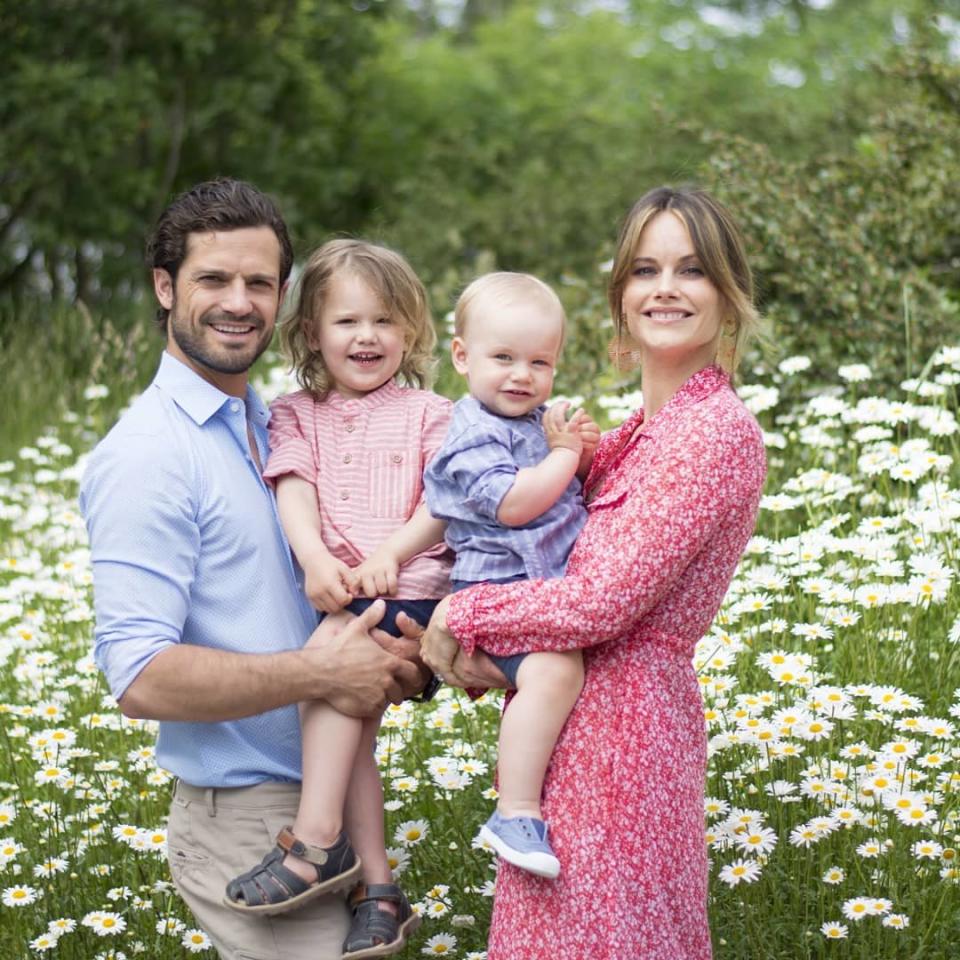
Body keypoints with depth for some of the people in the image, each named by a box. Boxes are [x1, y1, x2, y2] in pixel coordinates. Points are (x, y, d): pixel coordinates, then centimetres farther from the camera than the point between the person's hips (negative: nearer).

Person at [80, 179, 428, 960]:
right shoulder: (148, 453, -17)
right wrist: (319, 674, -20)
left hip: (319, 799, 8)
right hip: (244, 820, -8)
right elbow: (141, 676, -24)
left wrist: (387, 657, 0)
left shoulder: (271, 427, 10)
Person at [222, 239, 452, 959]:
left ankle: (317, 843, -26)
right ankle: (378, 890, -5)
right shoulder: (297, 415, 18)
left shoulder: (427, 413, 12)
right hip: (336, 594, 4)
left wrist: (389, 553, -20)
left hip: (411, 586, -4)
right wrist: (316, 560, -19)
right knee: (348, 714, -12)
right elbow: (294, 494, 2)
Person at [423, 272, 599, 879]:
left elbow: (582, 486, 28)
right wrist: (565, 453, -12)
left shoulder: (541, 419, 17)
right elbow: (513, 504, -24)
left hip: (553, 584, 10)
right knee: (554, 669, -33)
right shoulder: (474, 436, -11)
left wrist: (588, 449, 6)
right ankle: (517, 813, -32)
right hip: (501, 590, -10)